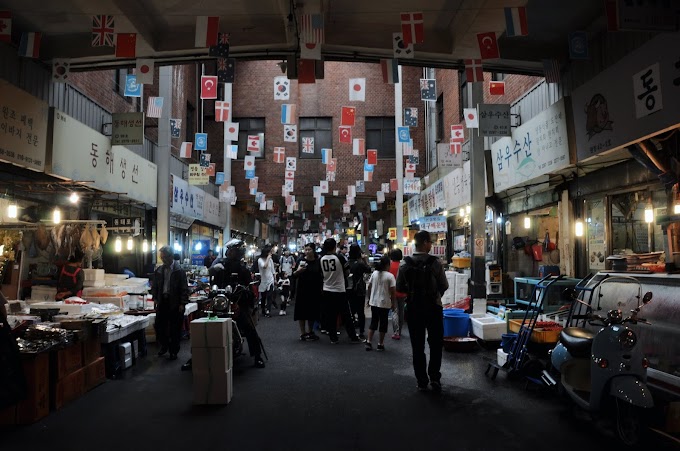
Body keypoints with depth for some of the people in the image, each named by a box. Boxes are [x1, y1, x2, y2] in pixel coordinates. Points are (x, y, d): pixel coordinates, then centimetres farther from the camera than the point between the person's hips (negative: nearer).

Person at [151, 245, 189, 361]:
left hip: (175, 303, -4)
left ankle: (174, 351, 18)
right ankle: (164, 345, 32)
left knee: (175, 328, 4)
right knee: (159, 325, 9)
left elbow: (184, 289, -9)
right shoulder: (159, 270, 6)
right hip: (162, 301, 5)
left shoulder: (179, 271, -8)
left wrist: (182, 304, -12)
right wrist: (155, 298, 5)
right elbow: (154, 286, 16)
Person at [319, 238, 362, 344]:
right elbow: (347, 272, -3)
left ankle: (333, 338, 13)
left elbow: (321, 274, 8)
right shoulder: (339, 257, -11)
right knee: (346, 316, 6)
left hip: (327, 291, 3)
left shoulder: (322, 259, -2)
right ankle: (353, 337, 12)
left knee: (330, 316, 9)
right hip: (339, 291, -3)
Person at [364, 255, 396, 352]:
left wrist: (369, 298, 18)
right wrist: (393, 302, -2)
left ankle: (369, 342, 12)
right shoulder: (390, 276, -12)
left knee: (373, 322, 15)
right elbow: (393, 291, -13)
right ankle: (380, 344, 14)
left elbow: (369, 287, 7)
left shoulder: (374, 273, 2)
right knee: (383, 323, 8)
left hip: (374, 302, 5)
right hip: (384, 303, -4)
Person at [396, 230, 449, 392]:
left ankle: (422, 381, 15)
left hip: (413, 309, 2)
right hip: (433, 307, -1)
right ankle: (434, 377, 9)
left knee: (417, 346, 10)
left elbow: (399, 288, -1)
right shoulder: (435, 263, -12)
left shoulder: (405, 265, -7)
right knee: (436, 344, 15)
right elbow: (444, 285, -4)